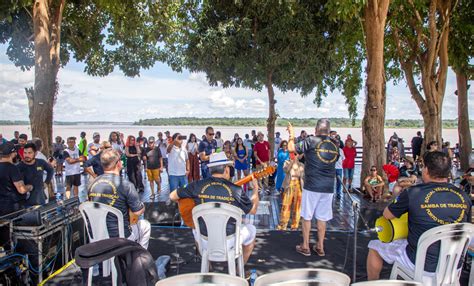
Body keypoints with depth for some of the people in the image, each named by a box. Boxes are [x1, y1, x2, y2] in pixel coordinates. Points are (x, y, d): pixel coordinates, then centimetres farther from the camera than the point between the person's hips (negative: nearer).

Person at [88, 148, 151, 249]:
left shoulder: (93, 184, -2)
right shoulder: (125, 185, -19)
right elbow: (138, 212, -14)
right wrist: (142, 206, 9)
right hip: (120, 237, -6)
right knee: (145, 225, 22)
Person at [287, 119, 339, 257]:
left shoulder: (311, 141, -9)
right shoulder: (335, 145, 5)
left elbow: (291, 148, -8)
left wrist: (291, 134, 7)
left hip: (312, 185, -4)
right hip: (328, 187, 4)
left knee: (307, 216, 8)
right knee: (322, 217, 12)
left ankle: (305, 246, 16)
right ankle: (320, 247, 21)